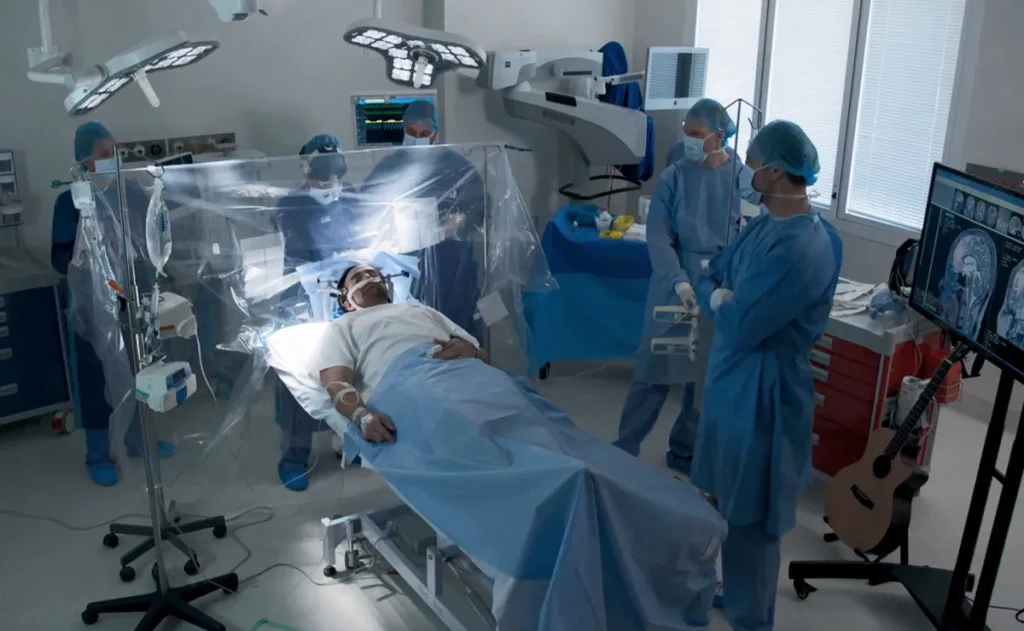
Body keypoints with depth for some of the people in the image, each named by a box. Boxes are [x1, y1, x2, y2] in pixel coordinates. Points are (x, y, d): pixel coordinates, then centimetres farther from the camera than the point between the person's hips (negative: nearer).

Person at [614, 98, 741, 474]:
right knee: (655, 371, 3)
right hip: (675, 288, -1)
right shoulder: (674, 177, -4)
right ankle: (624, 450, 17)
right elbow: (658, 236, -8)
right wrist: (679, 281, -20)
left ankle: (684, 451, 30)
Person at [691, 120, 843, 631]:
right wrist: (722, 297, -11)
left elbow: (739, 327, -27)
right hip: (732, 384, 10)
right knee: (724, 503, 24)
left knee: (750, 519, 6)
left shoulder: (801, 248, -27)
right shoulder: (766, 224, 5)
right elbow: (707, 277, 11)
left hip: (761, 394, -10)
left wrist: (718, 301, -7)